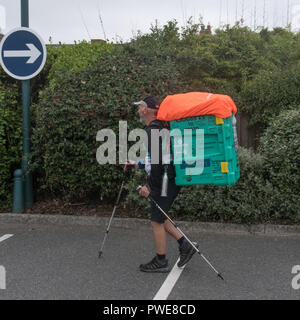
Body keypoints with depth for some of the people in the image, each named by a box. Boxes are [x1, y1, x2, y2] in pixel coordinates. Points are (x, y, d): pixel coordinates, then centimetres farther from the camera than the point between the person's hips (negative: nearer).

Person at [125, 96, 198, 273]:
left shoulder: (153, 130, -17)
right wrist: (138, 164, 22)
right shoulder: (159, 128, 15)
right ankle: (185, 245, 20)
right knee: (160, 218, 18)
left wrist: (150, 186, -22)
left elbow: (159, 160, -25)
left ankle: (161, 262, 13)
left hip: (164, 183, -10)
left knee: (157, 221, 1)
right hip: (167, 181, 10)